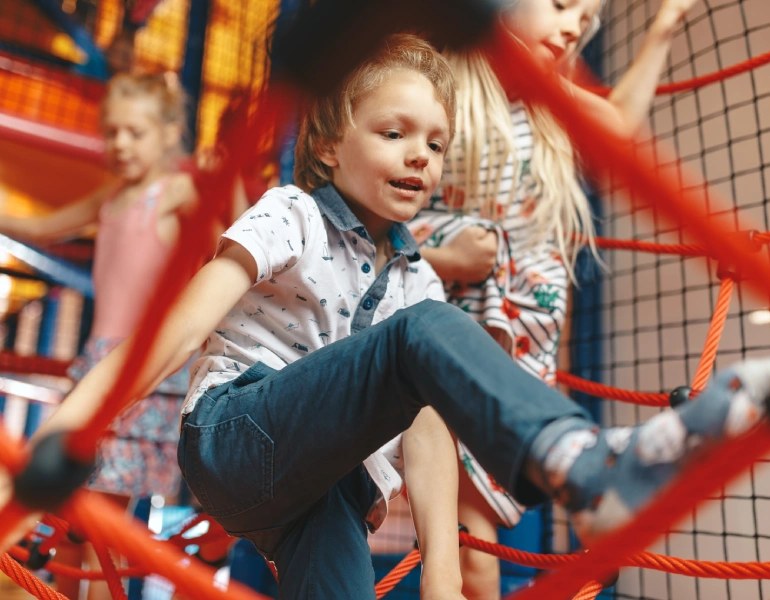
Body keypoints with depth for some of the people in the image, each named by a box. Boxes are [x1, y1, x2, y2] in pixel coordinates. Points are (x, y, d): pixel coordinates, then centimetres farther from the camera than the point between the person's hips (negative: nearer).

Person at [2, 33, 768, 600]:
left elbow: (428, 420, 3)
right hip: (233, 439, -5)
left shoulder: (416, 280, 12)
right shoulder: (290, 215, 0)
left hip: (330, 484, 6)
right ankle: (586, 462, -49)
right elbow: (187, 321, -13)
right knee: (424, 334, -29)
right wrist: (72, 419, -25)